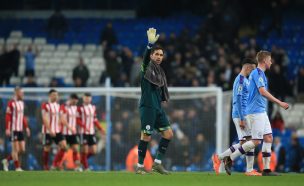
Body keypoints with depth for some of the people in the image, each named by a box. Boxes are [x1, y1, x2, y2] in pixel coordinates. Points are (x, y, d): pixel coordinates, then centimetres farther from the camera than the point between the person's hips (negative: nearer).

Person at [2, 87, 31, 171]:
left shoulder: (22, 103, 14)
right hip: (13, 129, -8)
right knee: (15, 149, -4)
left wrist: (26, 127, 16)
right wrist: (7, 129, -18)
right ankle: (17, 167, 1)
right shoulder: (11, 103, -10)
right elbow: (8, 117, -12)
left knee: (22, 150, 6)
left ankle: (7, 160, 21)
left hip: (20, 130, 8)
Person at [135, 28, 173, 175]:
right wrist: (150, 43, -42)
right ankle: (140, 166, 2)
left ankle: (157, 163, 9)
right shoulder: (147, 66, -4)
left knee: (168, 133, 3)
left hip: (158, 107, 8)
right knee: (146, 136, -7)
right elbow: (146, 57, -27)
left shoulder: (160, 71, 18)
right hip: (147, 106, -8)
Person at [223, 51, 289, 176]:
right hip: (256, 112, -10)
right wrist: (279, 103, -22)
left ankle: (266, 169, 4)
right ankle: (230, 159, -6)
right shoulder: (257, 73, -12)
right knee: (256, 141, -11)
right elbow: (262, 91, -22)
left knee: (268, 138, 5)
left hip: (261, 111, 10)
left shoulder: (259, 73, 19)